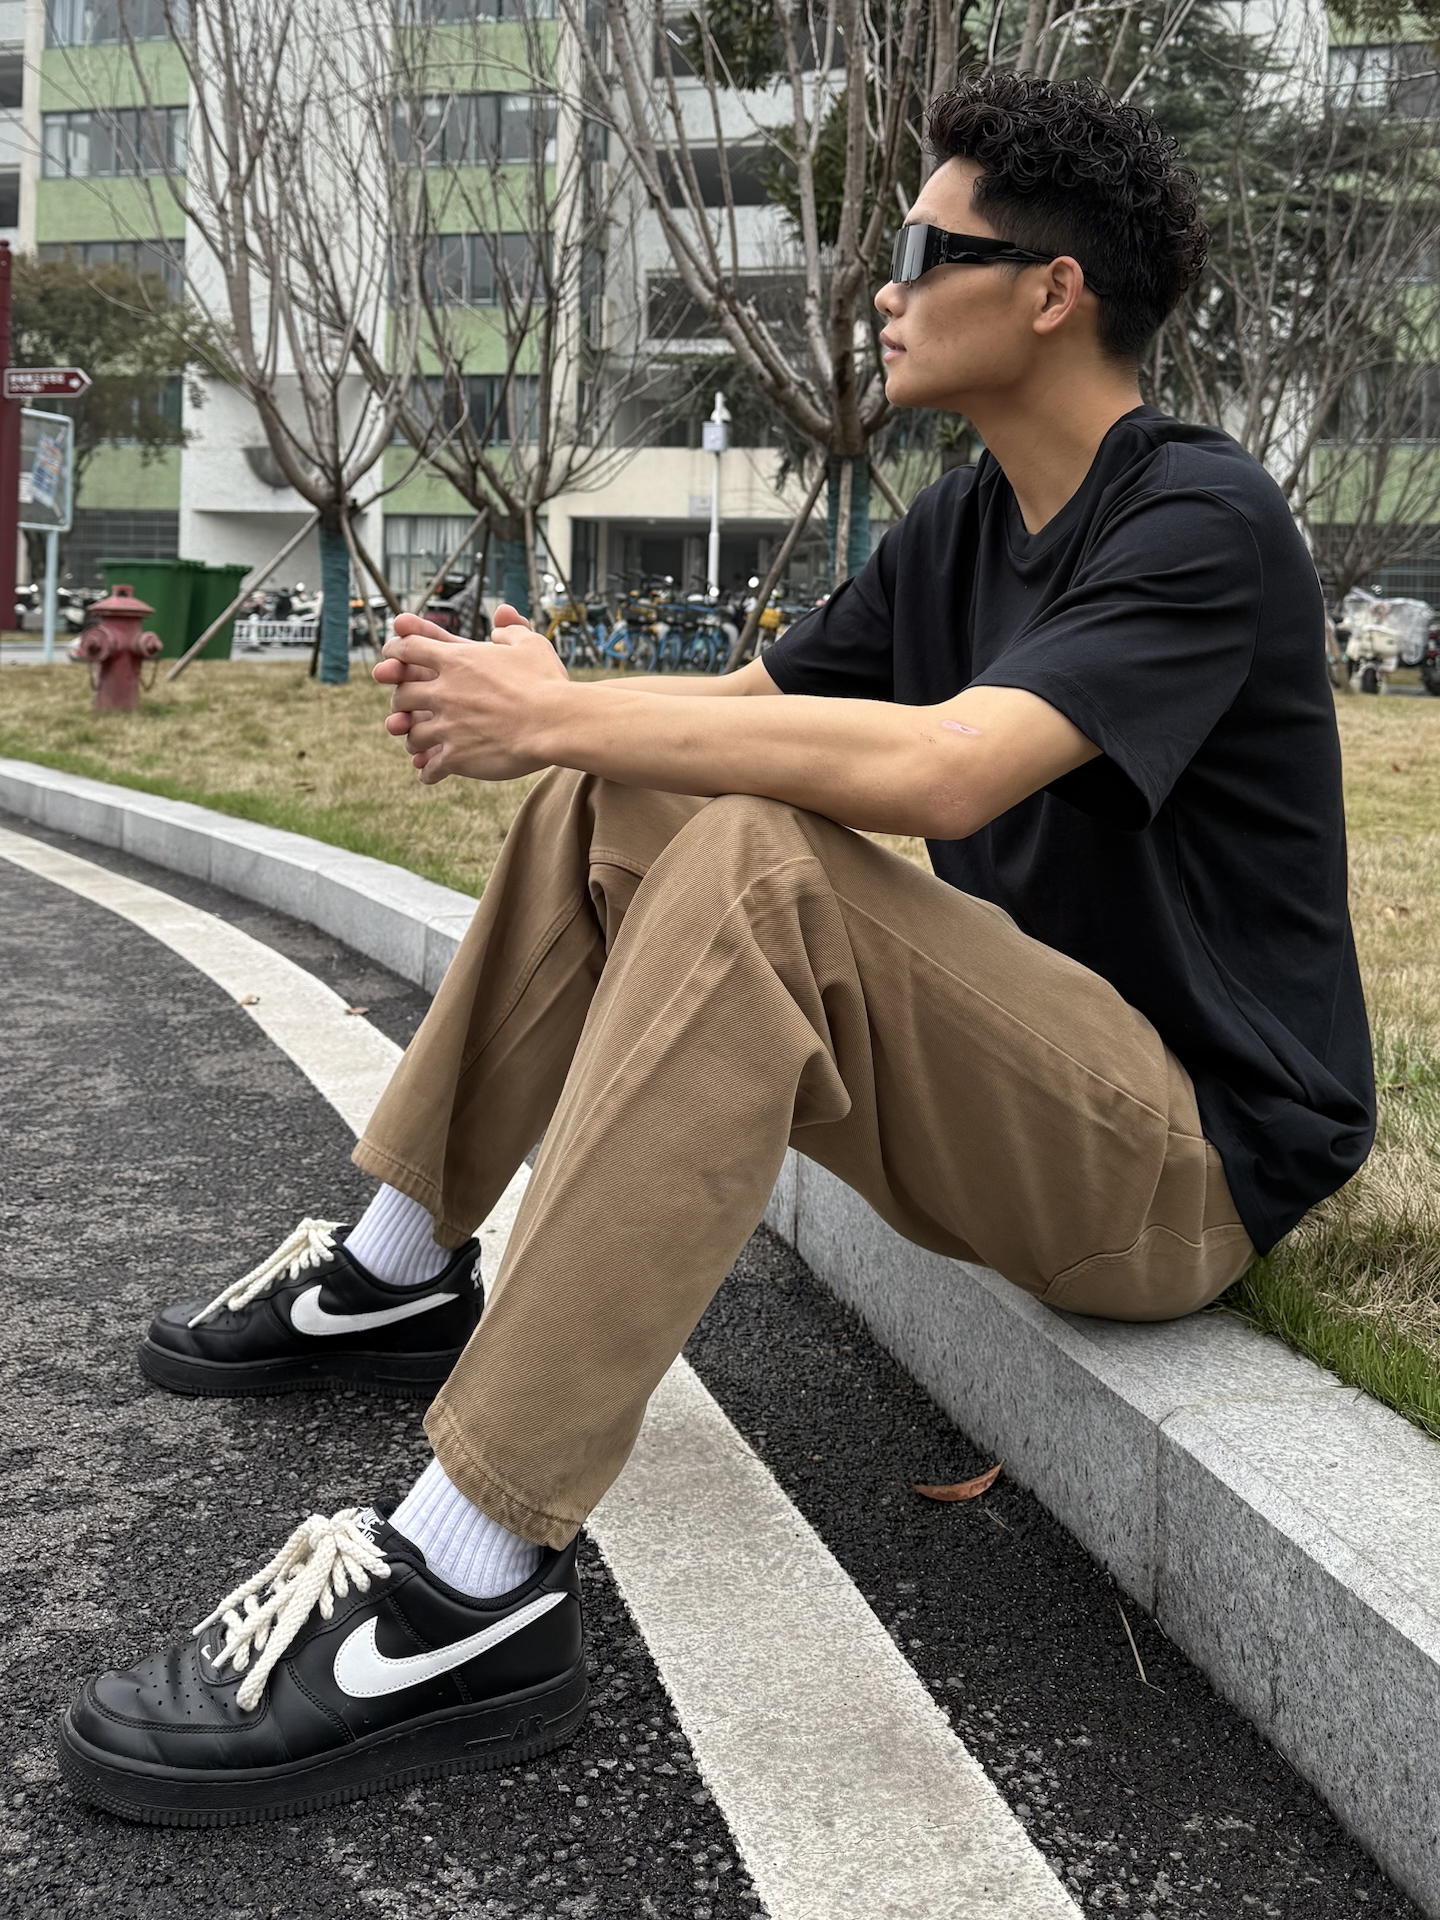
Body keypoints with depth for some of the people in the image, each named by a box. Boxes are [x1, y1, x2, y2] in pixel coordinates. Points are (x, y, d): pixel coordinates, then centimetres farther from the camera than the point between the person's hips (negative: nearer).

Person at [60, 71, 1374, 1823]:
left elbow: (938, 767, -32)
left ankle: (467, 1592, -34)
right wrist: (528, 714, -10)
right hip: (1021, 1085, 8)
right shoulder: (962, 523, 10)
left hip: (1196, 1158, -8)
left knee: (761, 864, -33)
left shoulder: (1200, 524, -17)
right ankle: (394, 1275, 13)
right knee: (611, 807, 3)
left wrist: (557, 716, -25)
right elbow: (746, 698, 10)